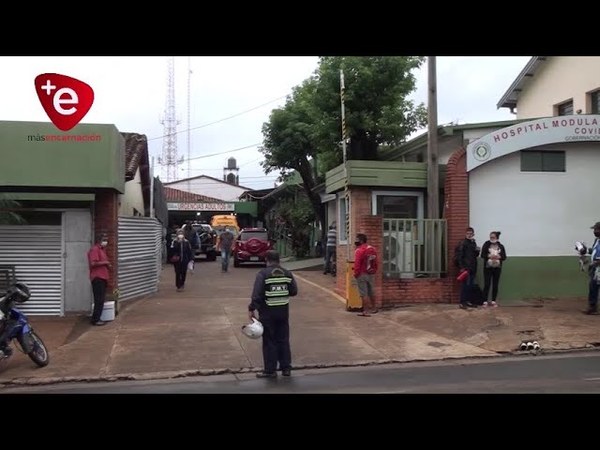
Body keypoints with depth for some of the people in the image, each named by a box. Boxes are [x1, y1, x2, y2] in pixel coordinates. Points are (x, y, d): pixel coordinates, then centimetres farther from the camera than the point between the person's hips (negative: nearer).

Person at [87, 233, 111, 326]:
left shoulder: (102, 249, 19)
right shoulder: (94, 249, -12)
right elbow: (93, 263, -23)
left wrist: (108, 265, 13)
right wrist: (104, 262, -14)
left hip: (102, 277, 10)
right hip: (97, 278, -10)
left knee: (101, 299, 11)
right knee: (99, 300, -9)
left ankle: (97, 318, 17)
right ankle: (95, 320, -4)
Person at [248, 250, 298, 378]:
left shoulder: (263, 274, -12)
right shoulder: (287, 273, 2)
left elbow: (257, 295, -17)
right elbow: (294, 291, 5)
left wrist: (251, 309, -9)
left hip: (267, 312, -4)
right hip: (283, 311, 4)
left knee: (269, 341, 5)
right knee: (283, 340, 14)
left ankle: (270, 370, 9)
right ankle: (286, 368, 19)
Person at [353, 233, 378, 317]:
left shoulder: (359, 250, -16)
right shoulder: (372, 249, 7)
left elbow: (357, 264, -19)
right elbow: (375, 262, 11)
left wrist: (356, 273, -9)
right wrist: (374, 271, 18)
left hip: (362, 274, -7)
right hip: (371, 274, 7)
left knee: (364, 294, -2)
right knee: (371, 292, 18)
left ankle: (366, 311, 0)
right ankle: (373, 309, 30)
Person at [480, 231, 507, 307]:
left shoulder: (501, 246, 4)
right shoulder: (486, 244, 0)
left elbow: (504, 257, 2)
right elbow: (482, 255, -4)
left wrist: (498, 257, -17)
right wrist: (489, 256, -20)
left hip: (497, 268, 2)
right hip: (488, 267, -2)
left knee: (495, 285, 6)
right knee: (487, 284, -4)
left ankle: (493, 301, 15)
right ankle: (485, 301, -1)